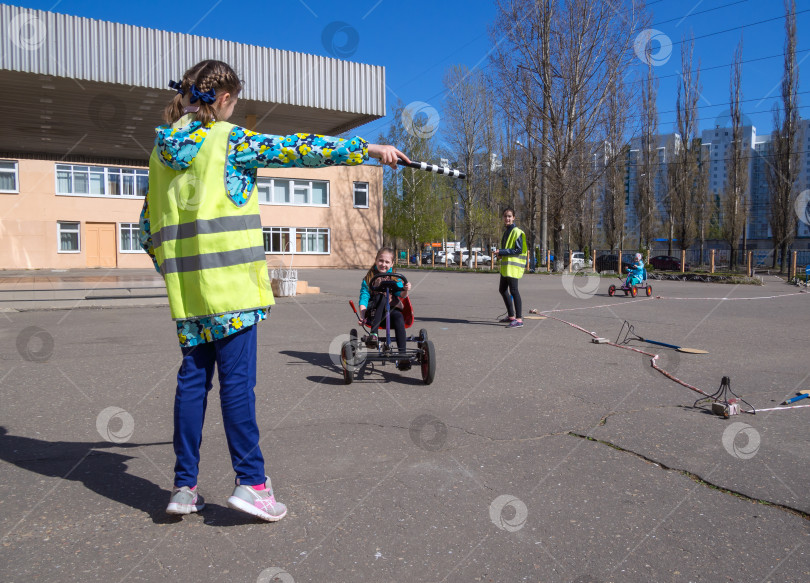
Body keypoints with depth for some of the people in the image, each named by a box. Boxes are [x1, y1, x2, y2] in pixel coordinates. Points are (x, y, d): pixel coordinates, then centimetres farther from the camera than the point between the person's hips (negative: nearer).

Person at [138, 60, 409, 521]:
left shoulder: (163, 149, 16)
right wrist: (367, 149, -7)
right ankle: (251, 482, 2)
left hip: (184, 284, 7)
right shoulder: (228, 139, -4)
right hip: (228, 280, -6)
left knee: (193, 376, 9)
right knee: (237, 378, -3)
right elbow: (296, 150, -9)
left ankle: (185, 487, 14)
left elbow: (148, 224, 17)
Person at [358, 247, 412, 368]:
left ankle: (402, 355, -36)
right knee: (380, 297, -32)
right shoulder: (369, 278, 8)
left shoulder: (395, 278, 13)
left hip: (391, 309, 1)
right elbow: (364, 297, 0)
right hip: (373, 312, -1)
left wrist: (405, 290, -29)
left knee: (399, 317, -33)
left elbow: (400, 294, -4)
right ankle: (373, 333, -40)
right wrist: (362, 315, -16)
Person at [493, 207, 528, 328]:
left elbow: (519, 250, -17)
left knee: (513, 291, -12)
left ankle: (519, 319, -10)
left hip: (513, 265, -10)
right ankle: (511, 316, 27)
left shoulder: (517, 232, -12)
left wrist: (501, 252, -17)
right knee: (502, 290, 16)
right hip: (506, 265, 10)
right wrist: (500, 253, 6)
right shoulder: (506, 231, 17)